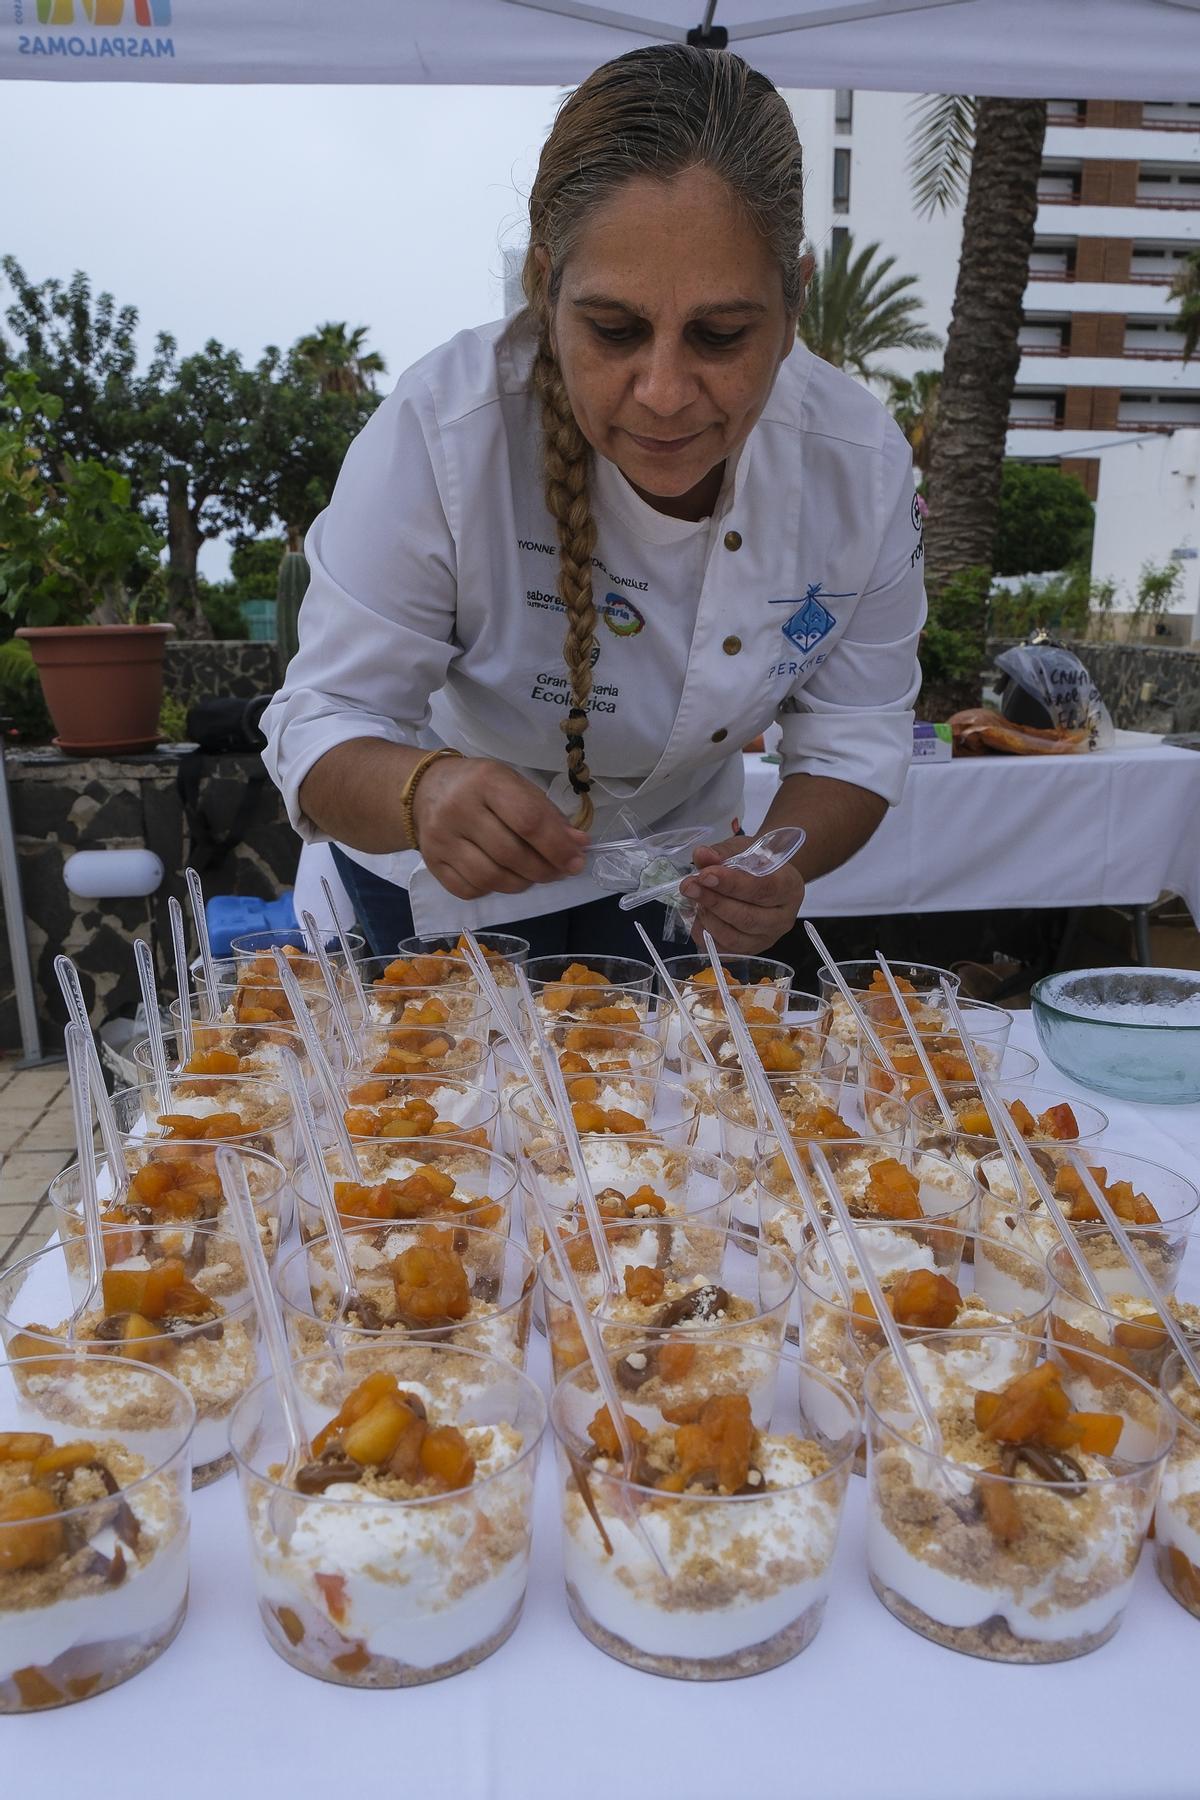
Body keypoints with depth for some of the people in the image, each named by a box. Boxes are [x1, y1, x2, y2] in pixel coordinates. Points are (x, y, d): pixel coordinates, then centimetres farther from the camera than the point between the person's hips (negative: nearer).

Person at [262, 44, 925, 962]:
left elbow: (855, 739, -15)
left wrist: (781, 865, -38)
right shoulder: (442, 431, -34)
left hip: (671, 858, 3)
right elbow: (325, 721, -29)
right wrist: (421, 791, -53)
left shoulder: (862, 464, -24)